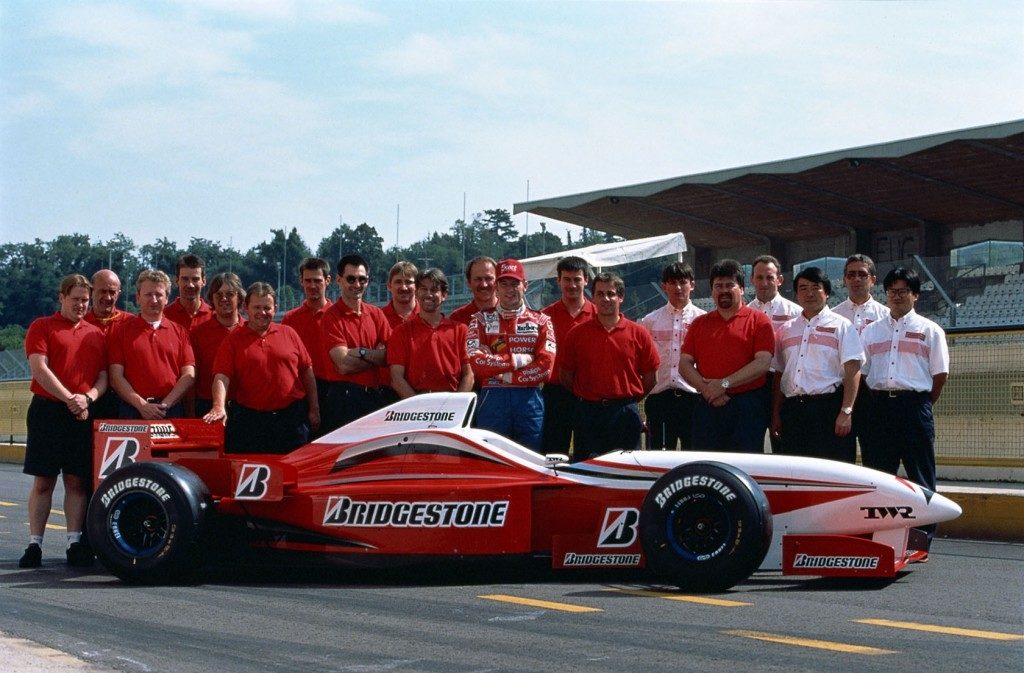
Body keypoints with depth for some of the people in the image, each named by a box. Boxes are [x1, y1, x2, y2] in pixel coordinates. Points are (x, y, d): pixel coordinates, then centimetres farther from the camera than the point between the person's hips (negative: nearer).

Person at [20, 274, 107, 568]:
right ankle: (34, 544, 1)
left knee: (77, 482, 3)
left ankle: (75, 543, 6)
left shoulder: (96, 334, 14)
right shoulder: (42, 327, 3)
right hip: (48, 410, -3)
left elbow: (104, 376, 10)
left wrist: (88, 398, -10)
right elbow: (39, 368, -9)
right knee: (43, 481, -2)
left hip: (84, 415, 3)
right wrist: (69, 398, -16)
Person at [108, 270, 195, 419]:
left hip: (172, 411, 1)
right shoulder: (121, 330, 8)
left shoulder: (179, 332, 12)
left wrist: (165, 404, -8)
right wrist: (142, 405, -11)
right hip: (132, 411, -1)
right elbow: (116, 377, 1)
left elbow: (189, 375, 5)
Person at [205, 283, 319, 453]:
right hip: (249, 419, -2)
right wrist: (219, 407, -25)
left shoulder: (288, 334, 9)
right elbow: (222, 377, -8)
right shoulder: (233, 340, 2)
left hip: (292, 417, 2)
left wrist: (314, 409, 6)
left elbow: (307, 371, 10)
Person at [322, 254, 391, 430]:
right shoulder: (332, 316, -6)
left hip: (374, 396, 5)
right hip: (344, 397, -5)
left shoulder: (376, 314, 10)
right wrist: (377, 354, -2)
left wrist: (362, 353, -12)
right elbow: (343, 365, -14)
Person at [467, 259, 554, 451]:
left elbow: (545, 366, -3)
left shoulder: (540, 321, 10)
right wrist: (518, 360, -8)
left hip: (529, 399, 0)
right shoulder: (481, 320, 9)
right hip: (492, 398, 0)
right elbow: (476, 361, -6)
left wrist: (507, 376, -9)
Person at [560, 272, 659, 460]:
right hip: (588, 414, 0)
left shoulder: (638, 334, 2)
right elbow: (566, 376, 7)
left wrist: (628, 399, 9)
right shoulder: (577, 334, 3)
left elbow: (651, 378, 7)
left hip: (625, 414, 0)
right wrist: (586, 398, 9)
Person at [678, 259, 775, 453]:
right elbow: (684, 364, 9)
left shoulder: (758, 321, 3)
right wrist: (705, 388, -8)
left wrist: (725, 383, -13)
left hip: (748, 407, -4)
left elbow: (763, 363, -8)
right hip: (708, 407, 4)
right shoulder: (699, 324, 16)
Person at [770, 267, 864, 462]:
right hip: (793, 408, 5)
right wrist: (776, 415, 12)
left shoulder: (841, 326, 3)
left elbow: (853, 371, -5)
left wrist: (846, 411, -14)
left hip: (829, 407, -5)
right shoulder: (785, 330, 19)